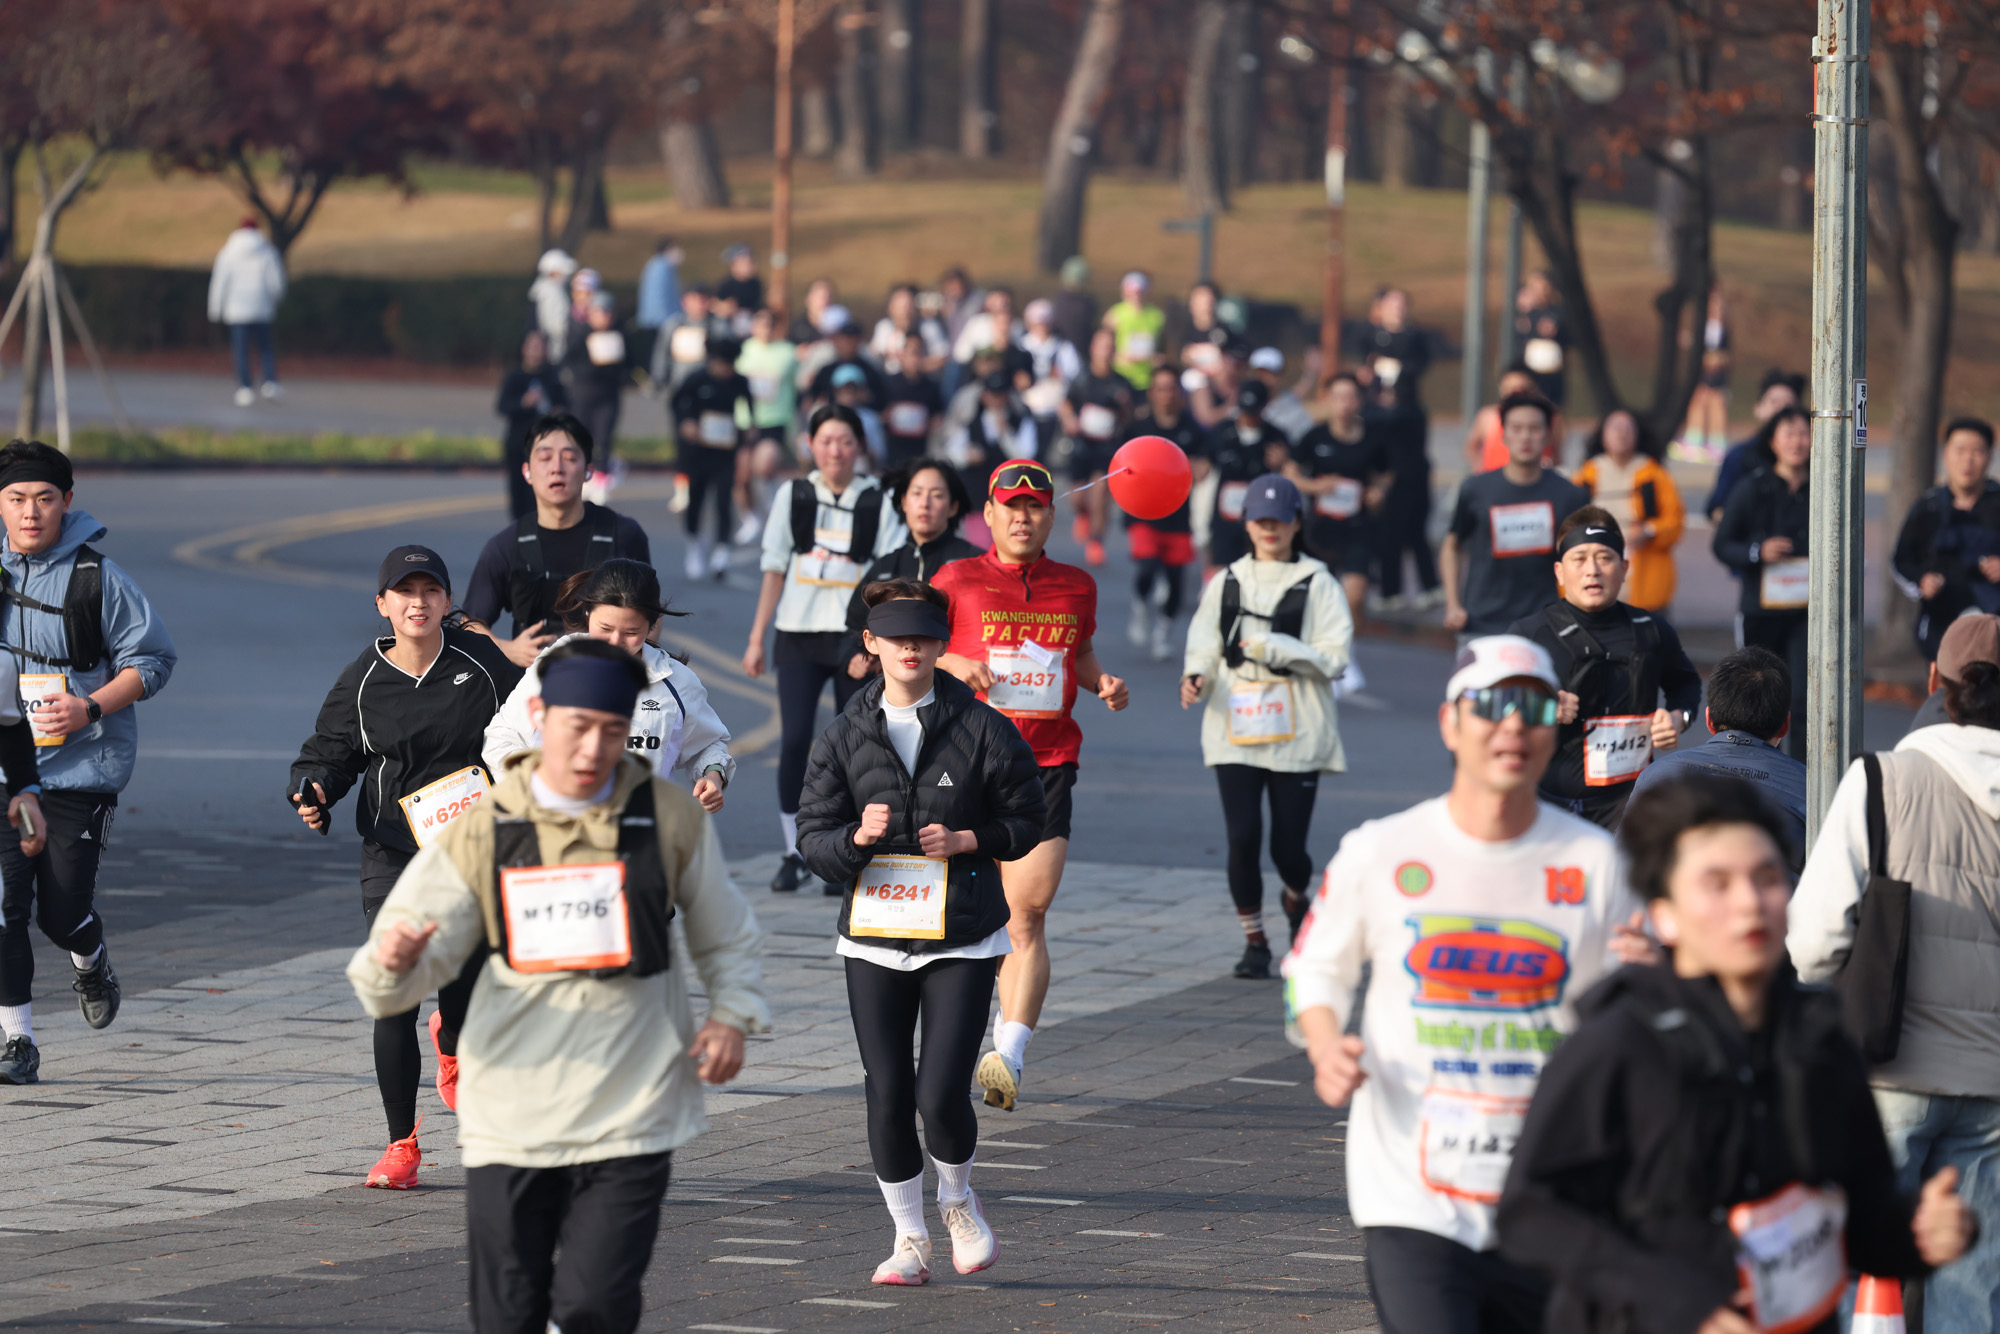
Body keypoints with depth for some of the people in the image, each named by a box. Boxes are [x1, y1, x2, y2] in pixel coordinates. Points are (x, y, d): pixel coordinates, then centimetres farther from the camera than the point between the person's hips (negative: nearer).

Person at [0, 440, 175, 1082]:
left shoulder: (97, 577, -7)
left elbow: (153, 659, -2)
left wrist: (91, 708, -16)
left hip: (81, 767, -3)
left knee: (61, 908, -3)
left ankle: (91, 962, 34)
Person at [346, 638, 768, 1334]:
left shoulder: (672, 818, 3)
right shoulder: (481, 832, 0)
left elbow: (725, 938, 18)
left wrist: (732, 1015, 0)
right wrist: (393, 964, -25)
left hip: (632, 1114, -1)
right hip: (512, 1114, 1)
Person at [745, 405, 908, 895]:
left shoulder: (877, 502, 2)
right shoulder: (792, 496, 6)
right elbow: (774, 570, 10)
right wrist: (756, 639, 8)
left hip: (858, 637, 0)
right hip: (800, 634, 1)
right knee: (795, 740, -10)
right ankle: (793, 853, 0)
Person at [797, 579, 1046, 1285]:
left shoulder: (983, 730, -2)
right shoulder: (843, 738, 4)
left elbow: (1029, 819, 5)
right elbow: (813, 840, 4)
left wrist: (969, 840, -12)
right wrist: (857, 837, -17)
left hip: (963, 942, -2)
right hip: (873, 941, 2)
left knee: (941, 1095, -11)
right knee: (888, 1096, 1)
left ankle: (957, 1197, 20)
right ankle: (910, 1239, 16)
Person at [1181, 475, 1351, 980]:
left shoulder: (1317, 584, 1)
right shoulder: (1226, 584, 10)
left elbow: (1335, 656, -5)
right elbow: (1203, 645, 11)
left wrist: (1277, 649, -15)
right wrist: (1195, 677, -10)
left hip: (1297, 734, -2)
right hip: (1235, 730, 2)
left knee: (1288, 845, -1)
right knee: (1243, 838, -9)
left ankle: (1297, 900, 35)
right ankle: (1254, 942, 8)